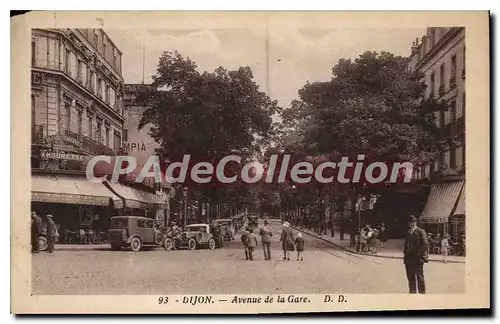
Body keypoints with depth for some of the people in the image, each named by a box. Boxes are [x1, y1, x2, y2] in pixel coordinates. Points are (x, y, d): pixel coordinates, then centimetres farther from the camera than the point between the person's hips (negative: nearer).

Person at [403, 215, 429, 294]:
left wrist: (419, 254, -14)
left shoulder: (420, 232, -6)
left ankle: (422, 293, 5)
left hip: (418, 259, -6)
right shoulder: (408, 233, 15)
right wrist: (406, 256, 9)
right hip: (409, 259, 7)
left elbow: (425, 245, -12)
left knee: (420, 277, -1)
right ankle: (412, 293, 19)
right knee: (410, 277, 11)